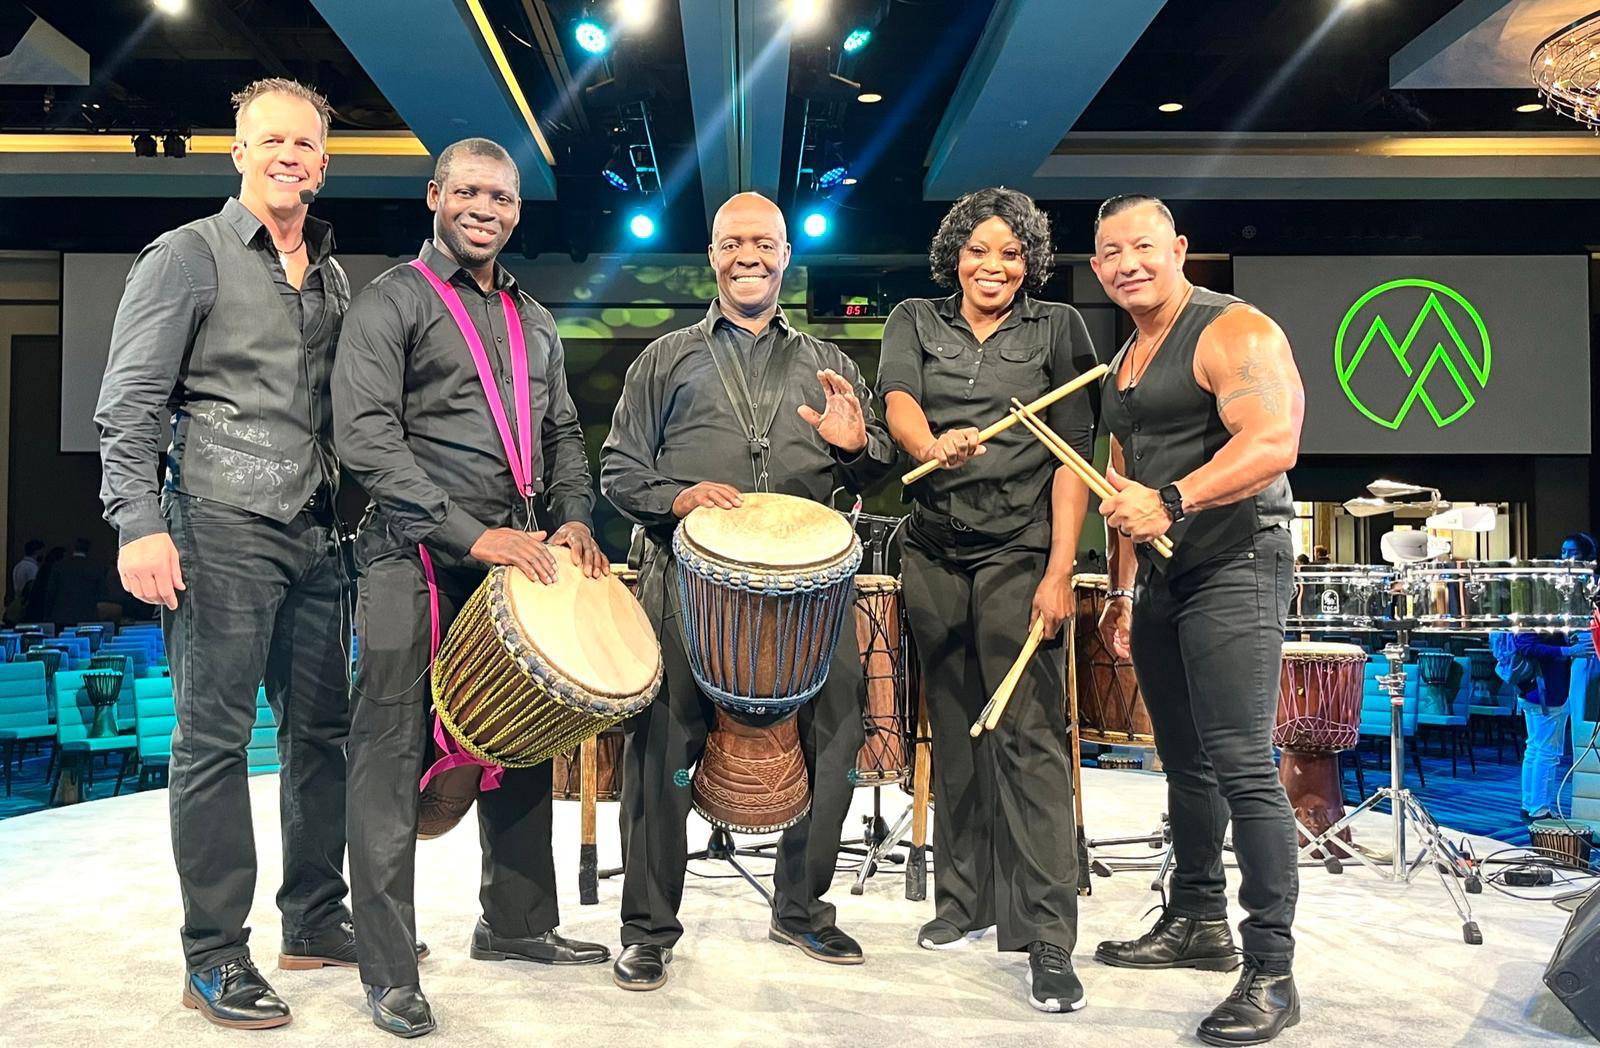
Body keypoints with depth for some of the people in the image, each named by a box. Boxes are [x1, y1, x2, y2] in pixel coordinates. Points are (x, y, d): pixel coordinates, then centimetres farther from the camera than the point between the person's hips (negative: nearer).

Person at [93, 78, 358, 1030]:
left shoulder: (332, 276, 17)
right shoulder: (188, 256, -2)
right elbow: (129, 404, -8)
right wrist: (139, 525, -17)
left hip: (314, 534, 7)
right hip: (221, 531, -7)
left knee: (323, 728, 11)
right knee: (216, 739, -3)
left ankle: (316, 920, 25)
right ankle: (215, 959, 6)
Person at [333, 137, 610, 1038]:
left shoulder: (536, 321, 19)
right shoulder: (393, 301, -1)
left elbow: (563, 434, 23)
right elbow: (365, 436, -12)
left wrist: (573, 519, 3)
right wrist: (474, 533, -19)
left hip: (517, 557, 7)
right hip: (418, 560, -6)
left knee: (523, 746, 12)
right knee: (395, 756, -4)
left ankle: (517, 925, 28)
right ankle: (390, 971, 4)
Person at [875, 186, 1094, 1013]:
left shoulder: (1057, 328, 5)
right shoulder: (915, 322, 12)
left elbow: (1072, 454, -1)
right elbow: (897, 400, -9)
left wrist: (1060, 571, -11)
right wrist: (933, 445, -33)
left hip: (1019, 555, -3)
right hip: (933, 554, 3)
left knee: (1028, 737, -9)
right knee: (953, 732, 10)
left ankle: (1049, 938, -6)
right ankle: (966, 899, 23)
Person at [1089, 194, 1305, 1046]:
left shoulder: (1235, 331, -8)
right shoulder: (1122, 363, 18)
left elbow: (1272, 443, -22)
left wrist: (1173, 503, -32)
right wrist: (1120, 588, 20)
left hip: (1234, 568, -9)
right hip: (1160, 583, 9)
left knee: (1241, 766, -13)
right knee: (1186, 762, 14)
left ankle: (1270, 972, -8)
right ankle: (1196, 923, 26)